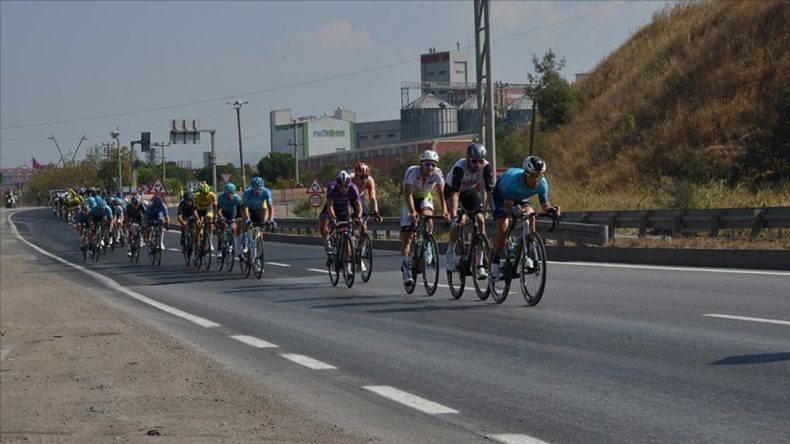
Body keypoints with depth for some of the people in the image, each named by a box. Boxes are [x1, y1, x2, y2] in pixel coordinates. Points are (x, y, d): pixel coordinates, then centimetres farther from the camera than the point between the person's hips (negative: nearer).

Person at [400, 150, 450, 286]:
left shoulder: (437, 174, -23)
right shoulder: (412, 171, -31)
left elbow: (441, 194, -29)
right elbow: (408, 194, -37)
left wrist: (444, 211, -46)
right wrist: (412, 212, -52)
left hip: (425, 198, 2)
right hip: (411, 200, -2)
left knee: (427, 216, -31)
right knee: (407, 236, -9)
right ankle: (406, 269, -4)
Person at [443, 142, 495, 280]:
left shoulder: (487, 167, -28)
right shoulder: (459, 168, -37)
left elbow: (490, 191, -30)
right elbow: (455, 193, -43)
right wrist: (454, 216, -53)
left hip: (470, 190, 3)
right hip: (452, 190, -3)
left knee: (481, 220, -15)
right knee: (460, 221, -26)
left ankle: (479, 265, -12)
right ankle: (450, 253, -1)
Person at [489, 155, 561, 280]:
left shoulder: (542, 184, -29)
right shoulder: (514, 180, -42)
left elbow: (544, 204, -19)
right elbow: (507, 206, -42)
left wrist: (551, 209, -43)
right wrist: (514, 210, -65)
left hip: (521, 198, 4)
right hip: (501, 196, -4)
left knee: (531, 217, -25)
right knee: (503, 227, -23)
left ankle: (528, 254, -13)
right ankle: (494, 260, -5)